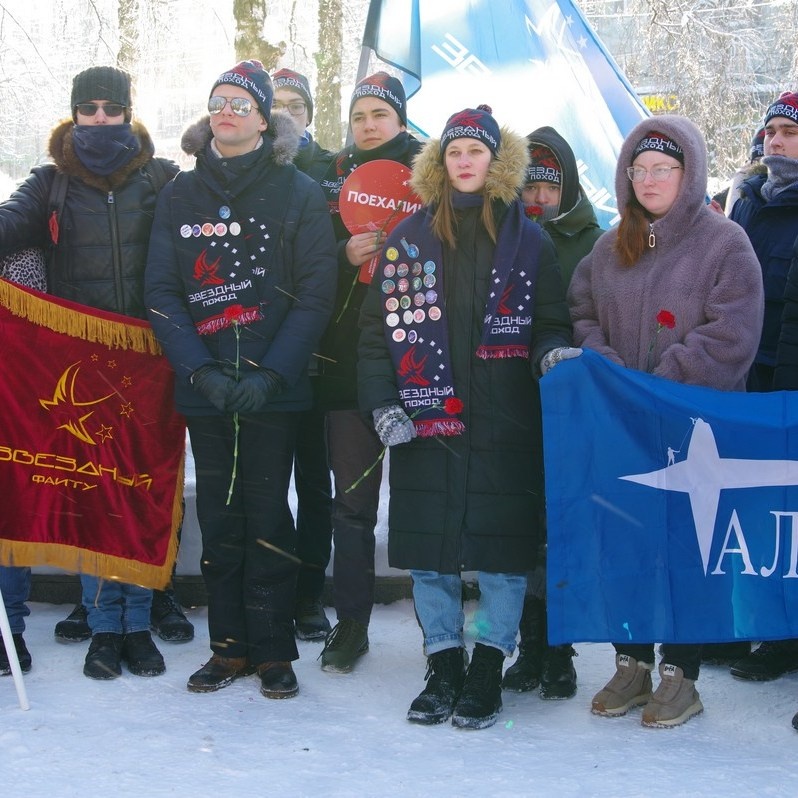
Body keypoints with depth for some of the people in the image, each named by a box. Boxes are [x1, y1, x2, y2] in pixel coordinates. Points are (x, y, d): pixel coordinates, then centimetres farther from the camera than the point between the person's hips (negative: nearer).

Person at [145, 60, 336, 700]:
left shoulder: (297, 192, 1)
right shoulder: (181, 194, 9)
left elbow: (315, 294, -5)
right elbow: (161, 292, 3)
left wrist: (269, 374, -15)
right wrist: (204, 371, -11)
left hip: (274, 388, -3)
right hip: (202, 384, 3)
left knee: (267, 515, 1)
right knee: (218, 517, 7)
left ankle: (273, 651, 11)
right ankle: (230, 646, 17)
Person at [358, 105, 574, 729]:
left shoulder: (529, 241, 7)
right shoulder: (409, 238, 9)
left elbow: (550, 323, 10)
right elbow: (377, 327, 9)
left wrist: (554, 352, -13)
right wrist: (382, 403, -2)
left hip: (505, 425, -1)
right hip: (425, 421, 2)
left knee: (502, 547, 0)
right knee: (429, 551, 4)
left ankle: (488, 673, 11)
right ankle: (444, 671, 16)